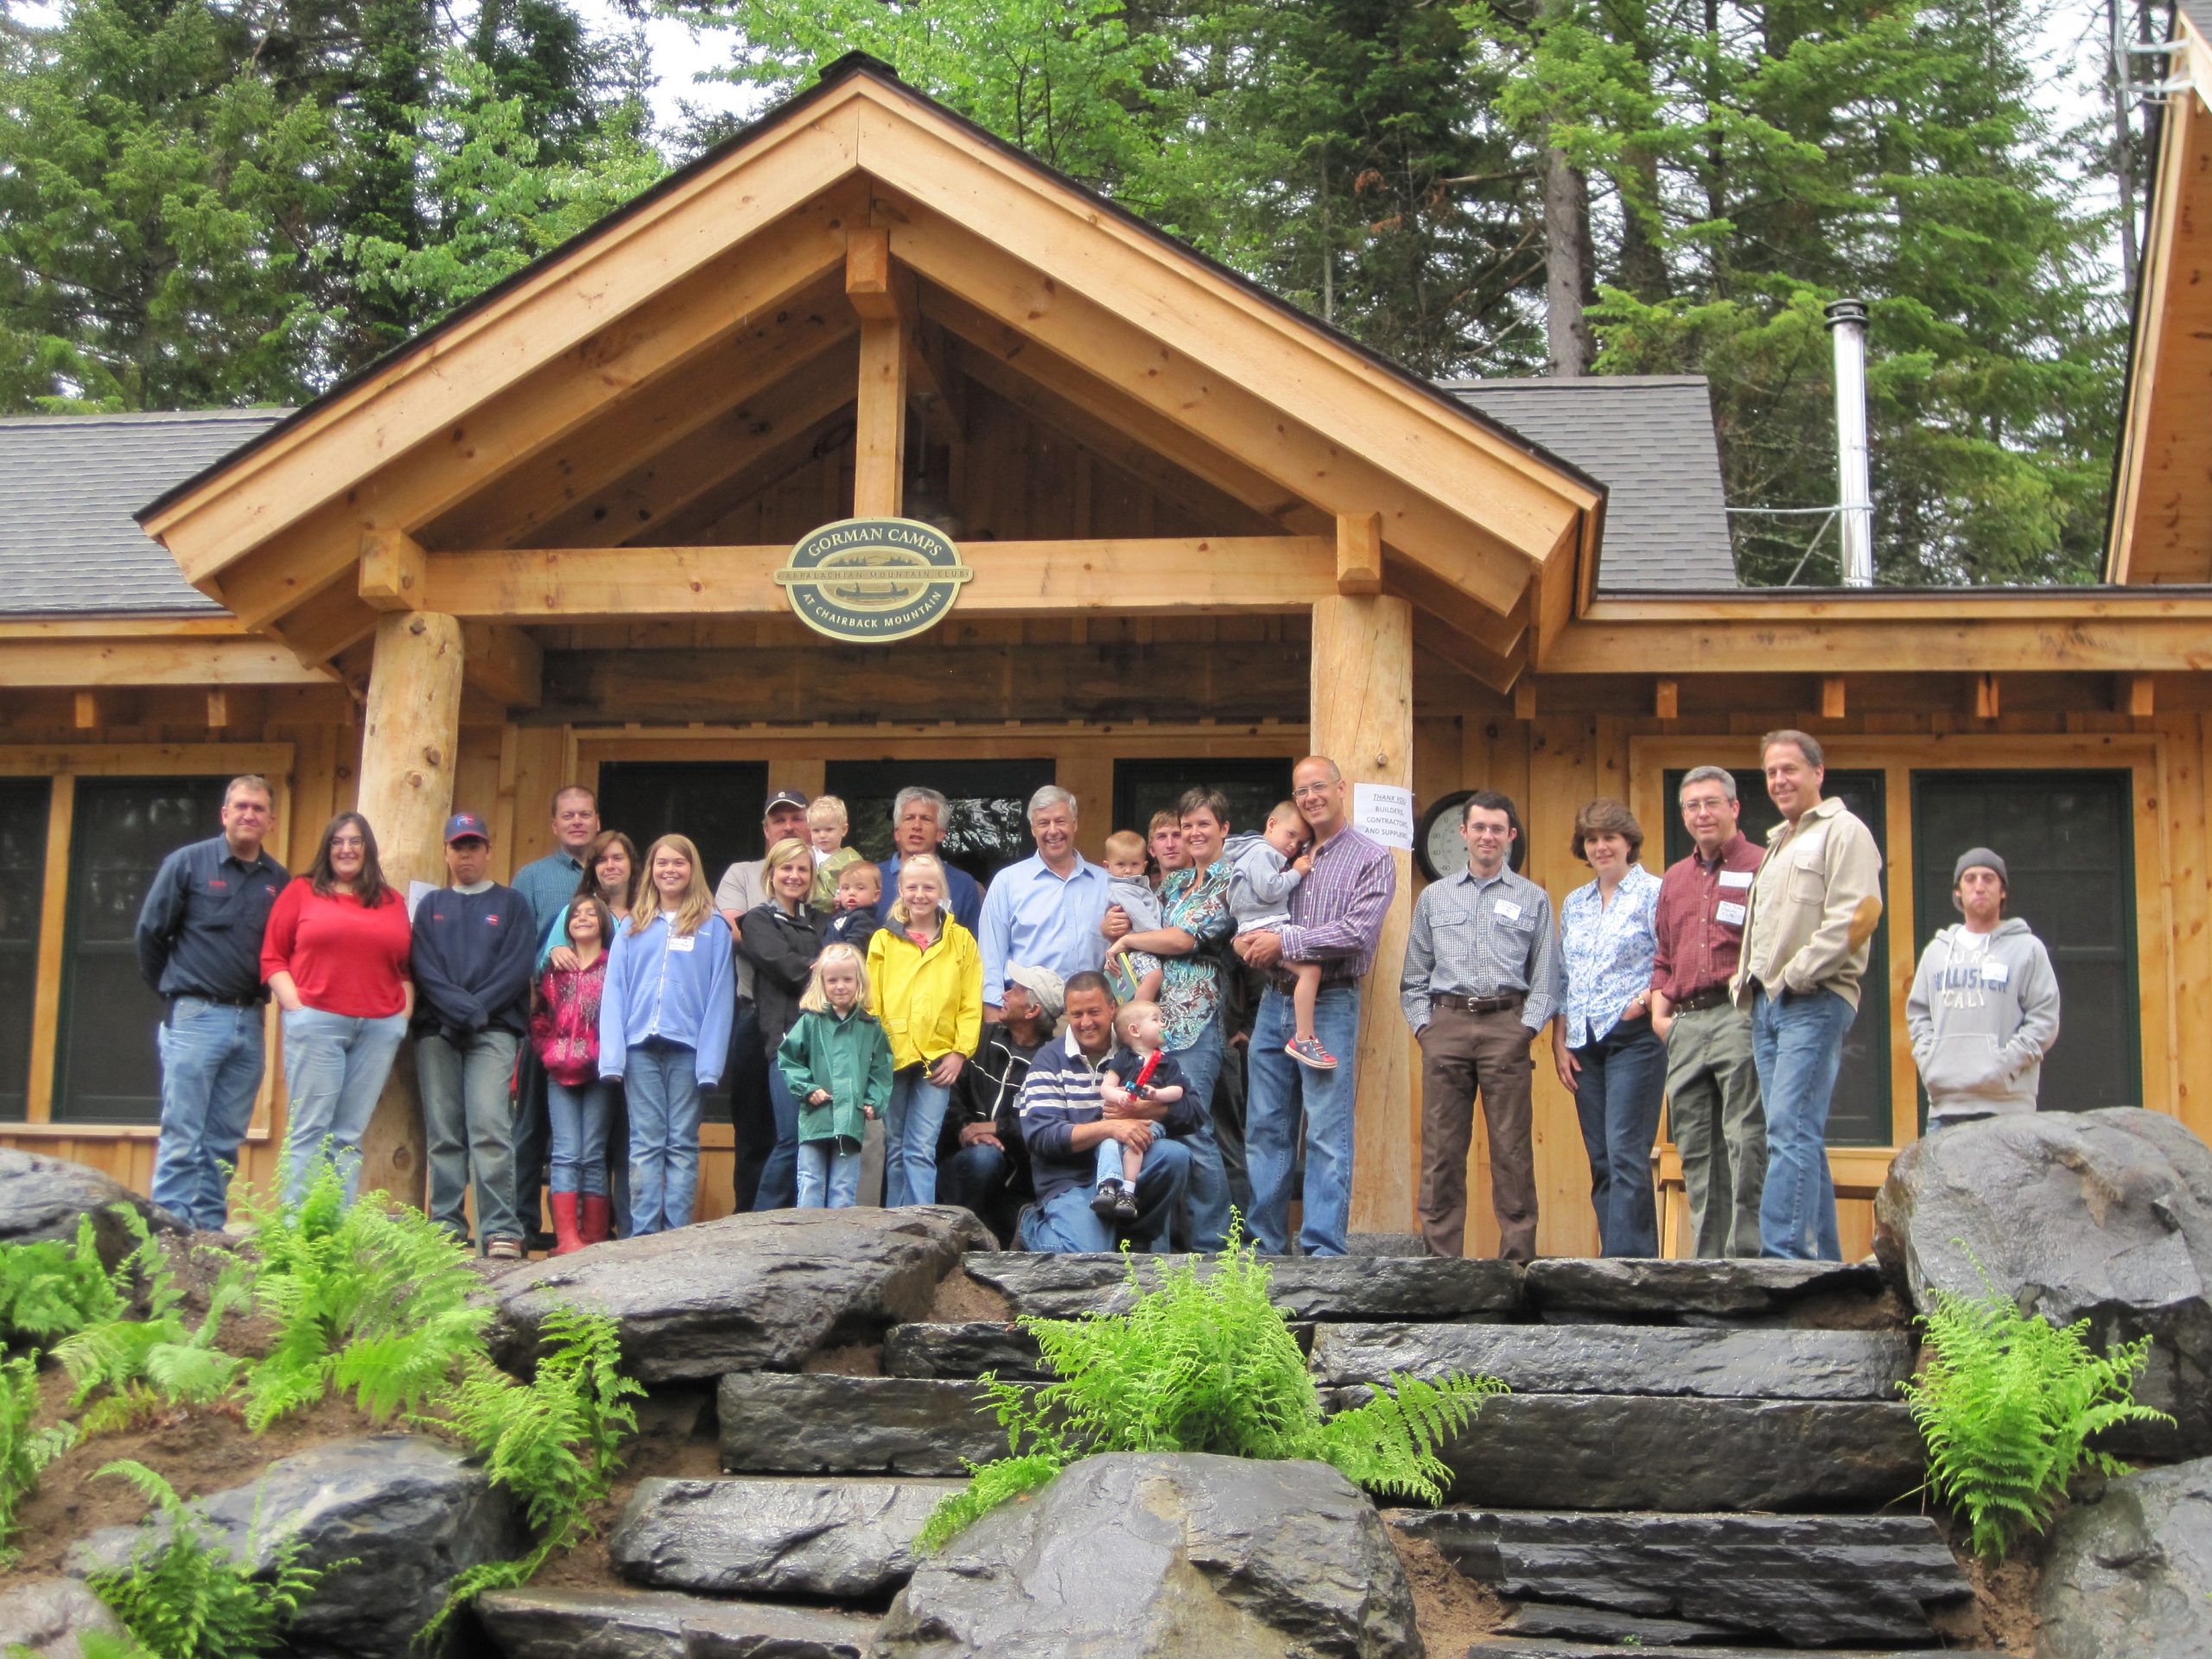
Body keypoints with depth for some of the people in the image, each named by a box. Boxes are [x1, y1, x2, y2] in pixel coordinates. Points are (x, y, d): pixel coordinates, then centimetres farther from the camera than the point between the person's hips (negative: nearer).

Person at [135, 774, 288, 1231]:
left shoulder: (279, 881, 9)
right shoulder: (188, 863, 0)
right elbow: (151, 932, 4)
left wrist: (266, 994, 7)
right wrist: (171, 991, 9)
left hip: (249, 1021, 4)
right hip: (196, 1017, -4)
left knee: (226, 1141, 7)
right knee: (183, 1136, -6)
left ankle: (209, 1231, 11)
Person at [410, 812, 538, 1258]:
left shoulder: (511, 904, 13)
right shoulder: (430, 905, 18)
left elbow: (518, 967, 1)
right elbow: (424, 969, 4)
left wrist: (478, 1009, -11)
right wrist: (462, 1008, -10)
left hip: (493, 1030, -2)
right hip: (437, 1032, 2)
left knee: (491, 1129, -14)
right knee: (443, 1135, -1)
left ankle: (501, 1232, -17)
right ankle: (445, 1229, 0)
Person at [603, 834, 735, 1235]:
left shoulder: (714, 928, 5)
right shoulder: (633, 928, 12)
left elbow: (719, 997, 0)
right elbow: (614, 992, 8)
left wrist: (710, 1061, -9)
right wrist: (612, 1056, -4)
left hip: (687, 1049, -2)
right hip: (641, 1047, 2)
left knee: (682, 1144, 2)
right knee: (644, 1145, 1)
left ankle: (678, 1234, 1)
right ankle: (643, 1233, 0)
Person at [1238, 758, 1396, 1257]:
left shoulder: (1372, 859, -1)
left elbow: (1360, 932, -13)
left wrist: (1285, 942, -15)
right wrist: (1245, 940, -3)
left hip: (1329, 1005, -6)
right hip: (1275, 1002, 6)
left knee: (1328, 1135, -6)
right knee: (1265, 1130, 7)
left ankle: (1324, 1250, -5)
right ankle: (1265, 1244, 14)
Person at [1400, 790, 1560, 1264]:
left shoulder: (1533, 899, 11)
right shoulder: (1434, 897, 17)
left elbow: (1545, 976, 7)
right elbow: (1414, 976, 17)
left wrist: (1526, 1028, -5)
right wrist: (1422, 1025, 4)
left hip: (1505, 1024, -2)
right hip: (1445, 1023, 2)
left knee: (1511, 1148, -5)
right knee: (1441, 1147, -1)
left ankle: (1518, 1255, -2)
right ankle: (1440, 1255, 3)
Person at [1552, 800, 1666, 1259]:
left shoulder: (1654, 892, -1)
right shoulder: (1574, 904, 18)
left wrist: (1646, 1001, -20)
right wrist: (1559, 1041, 11)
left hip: (1634, 1038, -7)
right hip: (1584, 1044, 7)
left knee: (1625, 1154, -14)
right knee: (1601, 1161, 4)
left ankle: (1626, 1258, -16)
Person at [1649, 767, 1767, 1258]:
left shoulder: (1761, 867, 1)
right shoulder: (1674, 879, 22)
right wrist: (1660, 1010, 12)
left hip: (1739, 1018, -7)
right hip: (1685, 1026, 7)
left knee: (1745, 1140, -10)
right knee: (1696, 1148, 7)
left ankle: (1748, 1249, -10)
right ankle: (1708, 1255, 11)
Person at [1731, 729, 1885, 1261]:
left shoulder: (1843, 831, -3)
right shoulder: (1779, 843, 24)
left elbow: (1857, 914, -16)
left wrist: (1797, 975, -16)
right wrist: (1749, 979, 12)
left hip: (1815, 1001, -9)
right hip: (1767, 1004, 9)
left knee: (1790, 1132, -17)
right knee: (1801, 1137, 8)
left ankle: (1783, 1256, -22)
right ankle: (1825, 1262, 11)